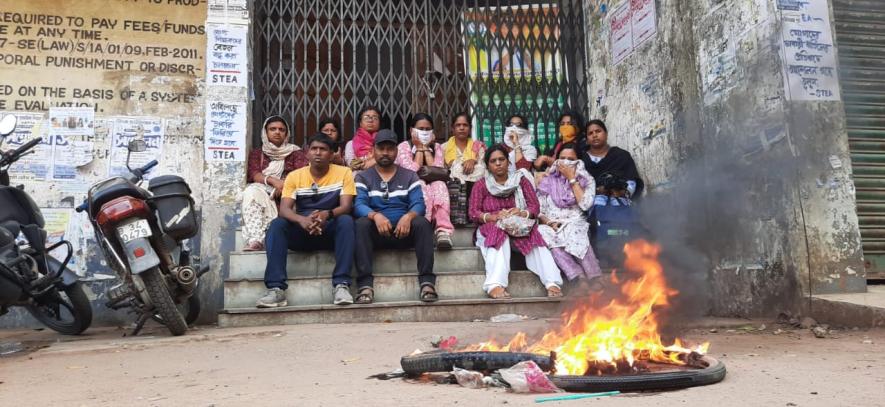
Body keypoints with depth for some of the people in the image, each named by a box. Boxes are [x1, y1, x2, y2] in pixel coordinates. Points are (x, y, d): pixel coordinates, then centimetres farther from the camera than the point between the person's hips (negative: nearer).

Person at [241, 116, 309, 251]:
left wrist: (285, 185, -21)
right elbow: (252, 174, 3)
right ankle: (255, 240, -44)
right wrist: (273, 181, -18)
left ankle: (259, 240, -39)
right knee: (252, 191, -31)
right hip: (263, 191, 1)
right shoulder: (257, 153, 23)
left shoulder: (295, 153, 19)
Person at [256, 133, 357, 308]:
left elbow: (346, 207, -12)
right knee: (277, 224, -26)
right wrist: (302, 220, -34)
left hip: (331, 231, -1)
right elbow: (284, 209, -10)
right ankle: (276, 288, -32)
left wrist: (327, 214, -35)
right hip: (302, 232, 2)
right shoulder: (294, 176, 2)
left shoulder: (344, 173, -2)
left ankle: (341, 285, -34)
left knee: (346, 221, -32)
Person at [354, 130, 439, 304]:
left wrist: (408, 216, -26)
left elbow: (418, 204, -1)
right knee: (361, 223, -31)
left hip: (404, 231, 1)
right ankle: (365, 284, -35)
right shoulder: (363, 177, 11)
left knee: (422, 223, -29)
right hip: (377, 231, 0)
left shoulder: (410, 176, 13)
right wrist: (375, 216, -30)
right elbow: (359, 205, -6)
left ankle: (427, 281, -31)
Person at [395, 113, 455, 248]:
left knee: (440, 184, -32)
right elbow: (412, 172, -13)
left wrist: (426, 148, -2)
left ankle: (443, 230, -46)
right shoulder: (403, 146, 3)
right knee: (421, 186, -36)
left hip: (434, 188, 2)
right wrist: (419, 148, -5)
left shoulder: (436, 147, 13)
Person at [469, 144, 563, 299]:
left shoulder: (521, 180, 12)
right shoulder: (481, 185, 9)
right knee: (499, 235, -36)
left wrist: (523, 214, -21)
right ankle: (495, 285, -55)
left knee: (534, 237, -30)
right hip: (491, 228, -1)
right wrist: (494, 217, -23)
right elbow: (473, 213, -3)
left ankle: (552, 283, -45)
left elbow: (535, 206, 3)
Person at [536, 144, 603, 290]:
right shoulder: (547, 181, 12)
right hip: (551, 226, 1)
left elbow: (585, 205, -9)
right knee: (544, 234, -35)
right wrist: (549, 223, -12)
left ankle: (594, 277, -36)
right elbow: (538, 211, 9)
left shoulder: (587, 180, 9)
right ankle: (580, 277, -42)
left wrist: (572, 179, -5)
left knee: (575, 234, -37)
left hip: (575, 225, -1)